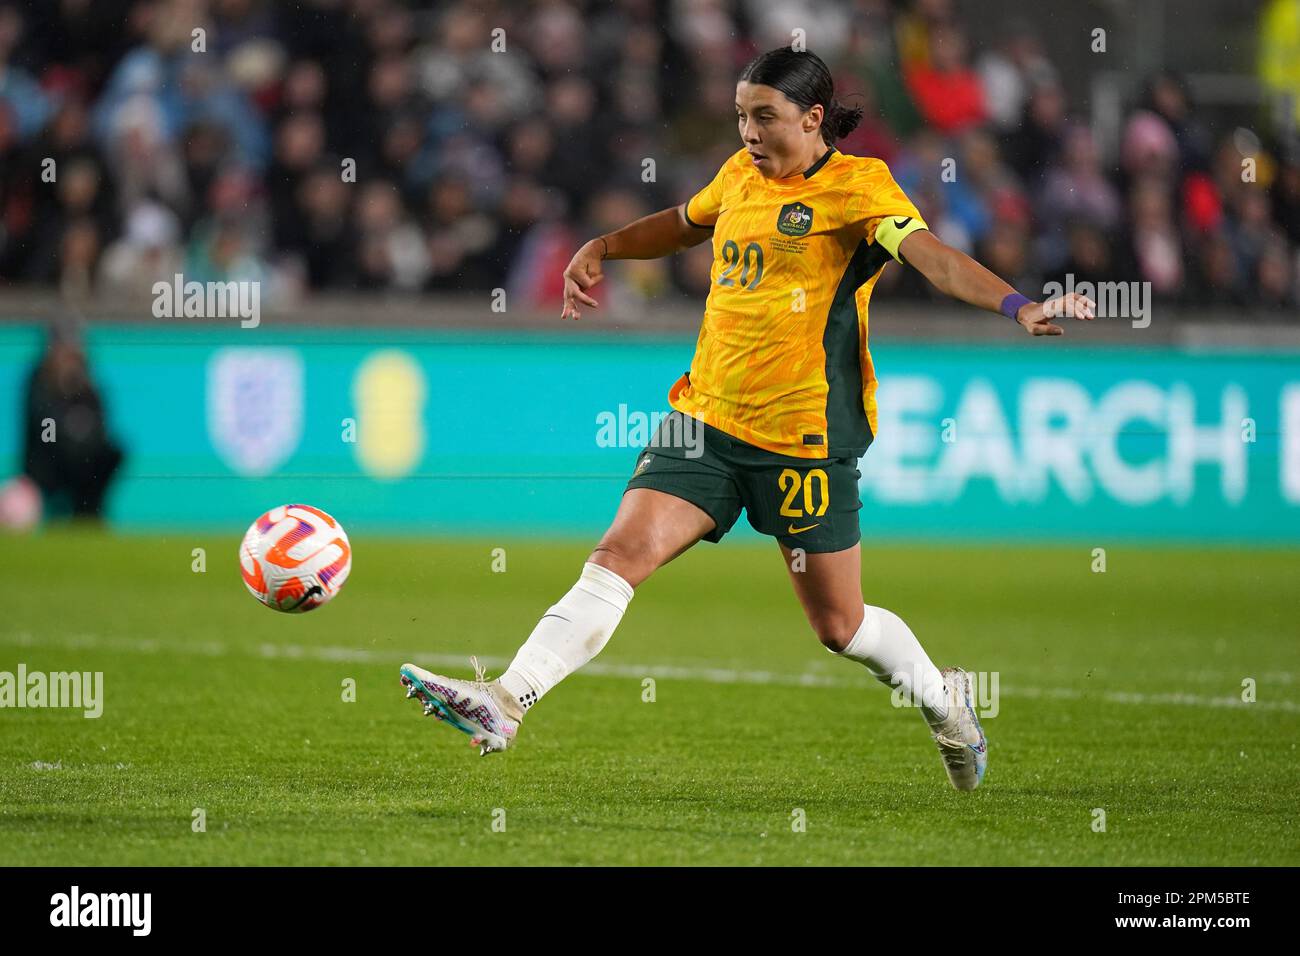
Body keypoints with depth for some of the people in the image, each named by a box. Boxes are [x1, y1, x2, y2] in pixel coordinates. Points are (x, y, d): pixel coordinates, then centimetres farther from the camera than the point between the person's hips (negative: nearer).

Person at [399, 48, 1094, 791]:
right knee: (621, 555, -12)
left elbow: (931, 254, -25)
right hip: (707, 419, 5)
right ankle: (507, 704, -19)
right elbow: (683, 225, 34)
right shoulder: (742, 175, 11)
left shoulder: (859, 186, -8)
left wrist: (1015, 306, -41)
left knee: (839, 626, 6)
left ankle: (944, 701, 34)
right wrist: (603, 248, 23)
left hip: (806, 438, -5)